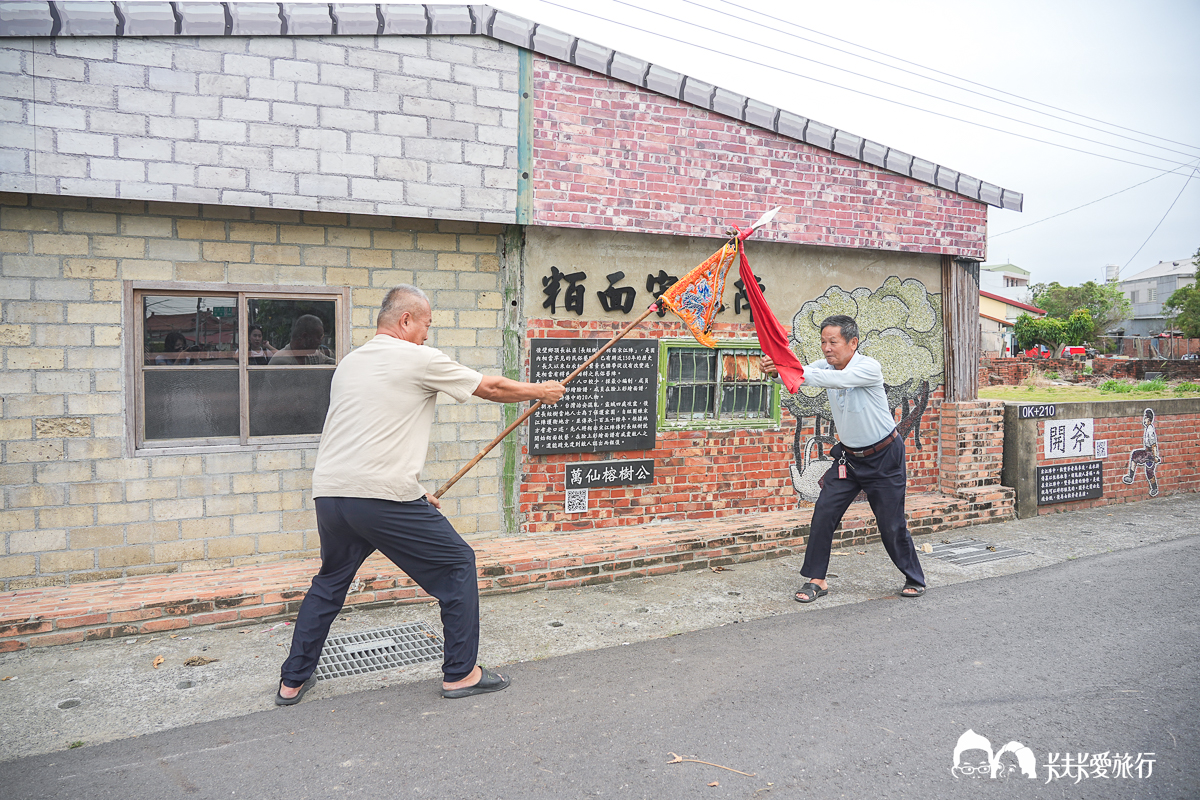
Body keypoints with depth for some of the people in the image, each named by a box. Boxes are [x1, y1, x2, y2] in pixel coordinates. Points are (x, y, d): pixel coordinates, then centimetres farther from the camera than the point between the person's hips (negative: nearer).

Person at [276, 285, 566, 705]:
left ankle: (293, 680, 32)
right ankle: (461, 673, 15)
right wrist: (540, 391, 22)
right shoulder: (419, 359, -3)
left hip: (329, 492, 8)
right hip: (383, 496, -7)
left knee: (329, 582, 26)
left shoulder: (349, 363, 19)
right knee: (457, 565, 8)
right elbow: (491, 388, 5)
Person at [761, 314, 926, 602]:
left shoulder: (869, 367, -22)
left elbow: (838, 380, -40)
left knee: (892, 525, 2)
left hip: (883, 457, -5)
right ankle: (816, 580, 4)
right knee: (823, 513, -5)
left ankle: (914, 578, 24)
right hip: (848, 456, 5)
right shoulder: (825, 366, -4)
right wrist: (775, 370, -43)